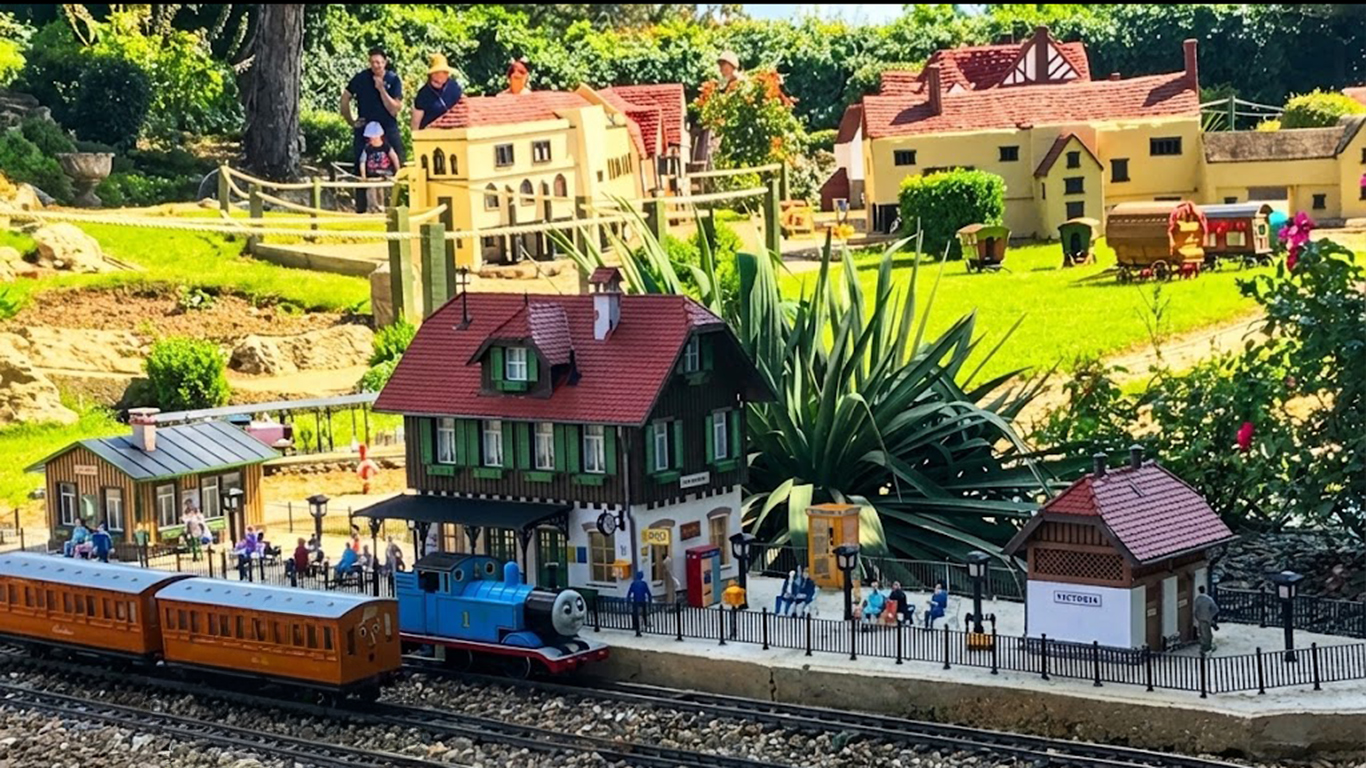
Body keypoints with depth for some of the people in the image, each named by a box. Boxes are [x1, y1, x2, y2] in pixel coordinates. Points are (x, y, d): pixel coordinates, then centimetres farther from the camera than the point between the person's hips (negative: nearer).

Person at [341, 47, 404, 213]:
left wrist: (381, 89, -17)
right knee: (361, 172, 1)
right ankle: (361, 210, 7)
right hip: (364, 130, 0)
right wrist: (351, 122, 7)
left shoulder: (393, 80, -2)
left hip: (389, 131, 0)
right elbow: (345, 99, 9)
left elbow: (395, 109, -9)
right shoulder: (361, 78, -2)